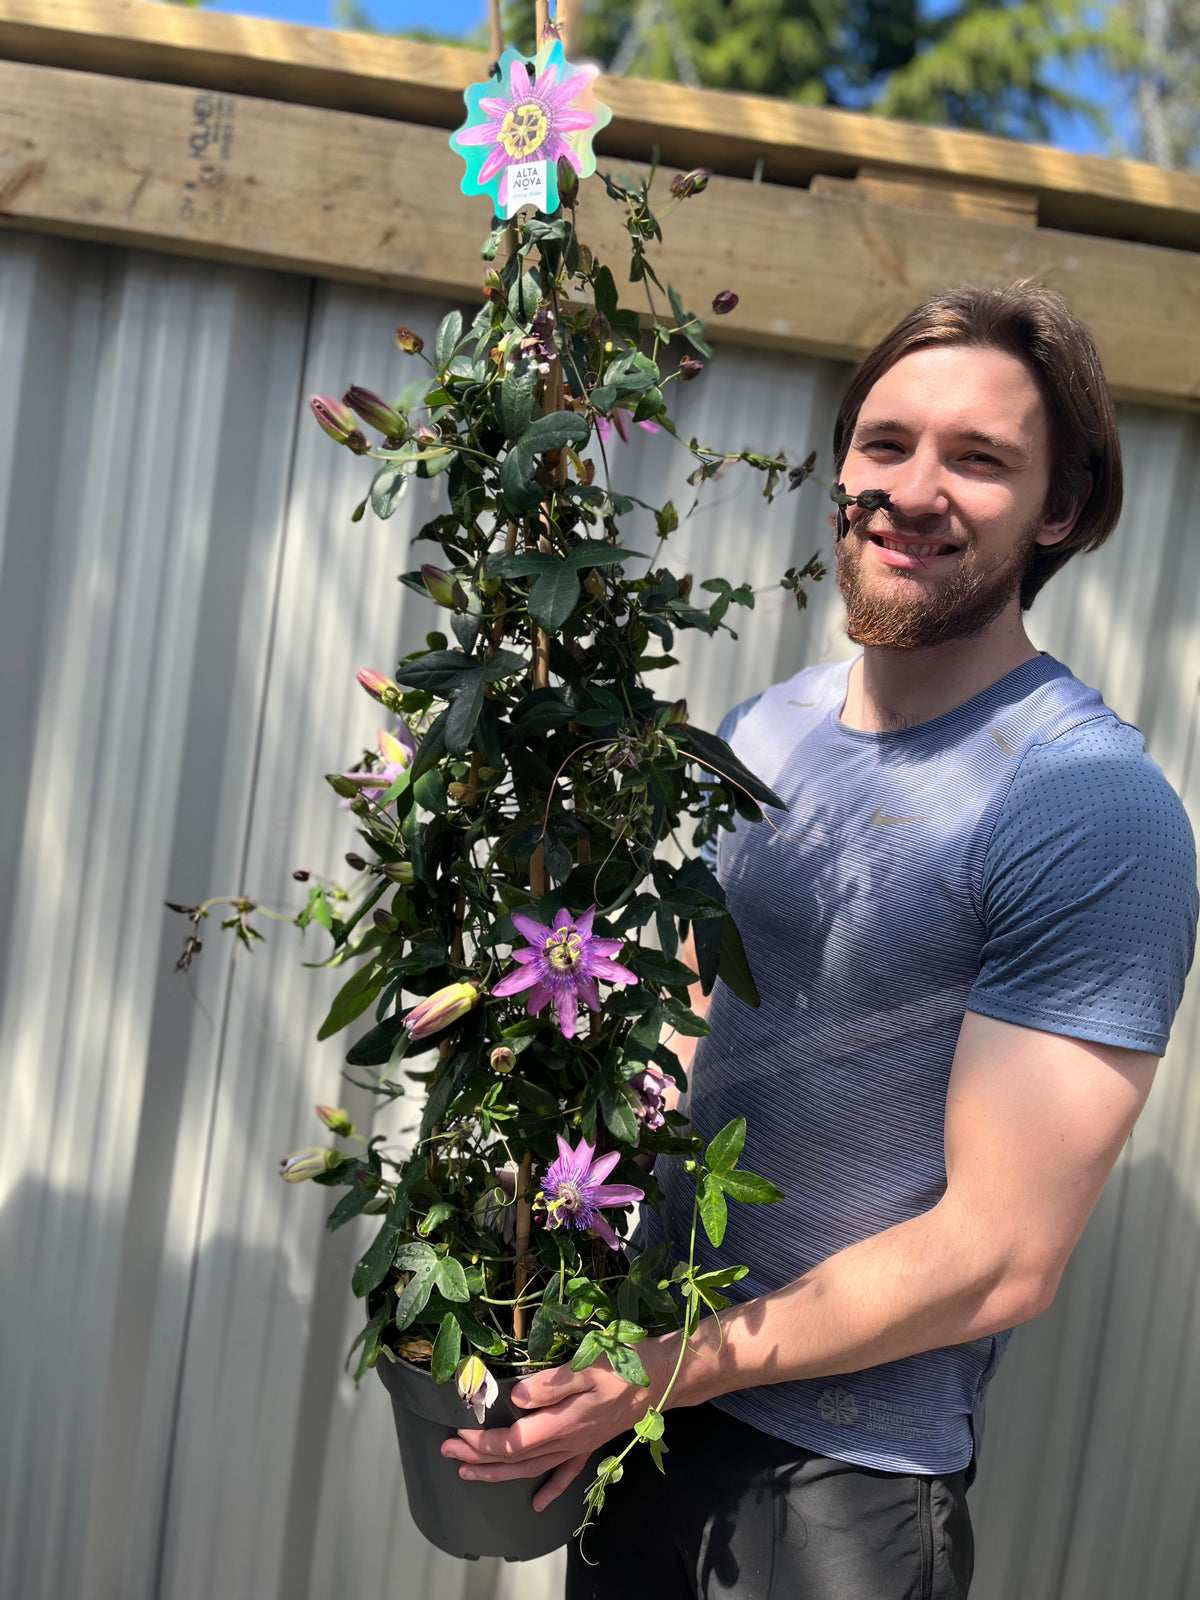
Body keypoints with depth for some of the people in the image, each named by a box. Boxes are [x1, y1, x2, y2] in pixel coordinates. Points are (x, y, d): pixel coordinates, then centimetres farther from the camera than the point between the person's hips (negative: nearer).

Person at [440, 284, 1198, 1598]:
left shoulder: (1094, 810, -21)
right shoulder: (761, 730, 1)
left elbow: (1001, 1256, -21)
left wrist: (667, 1371, -18)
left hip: (843, 1482, -6)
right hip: (649, 1380, 6)